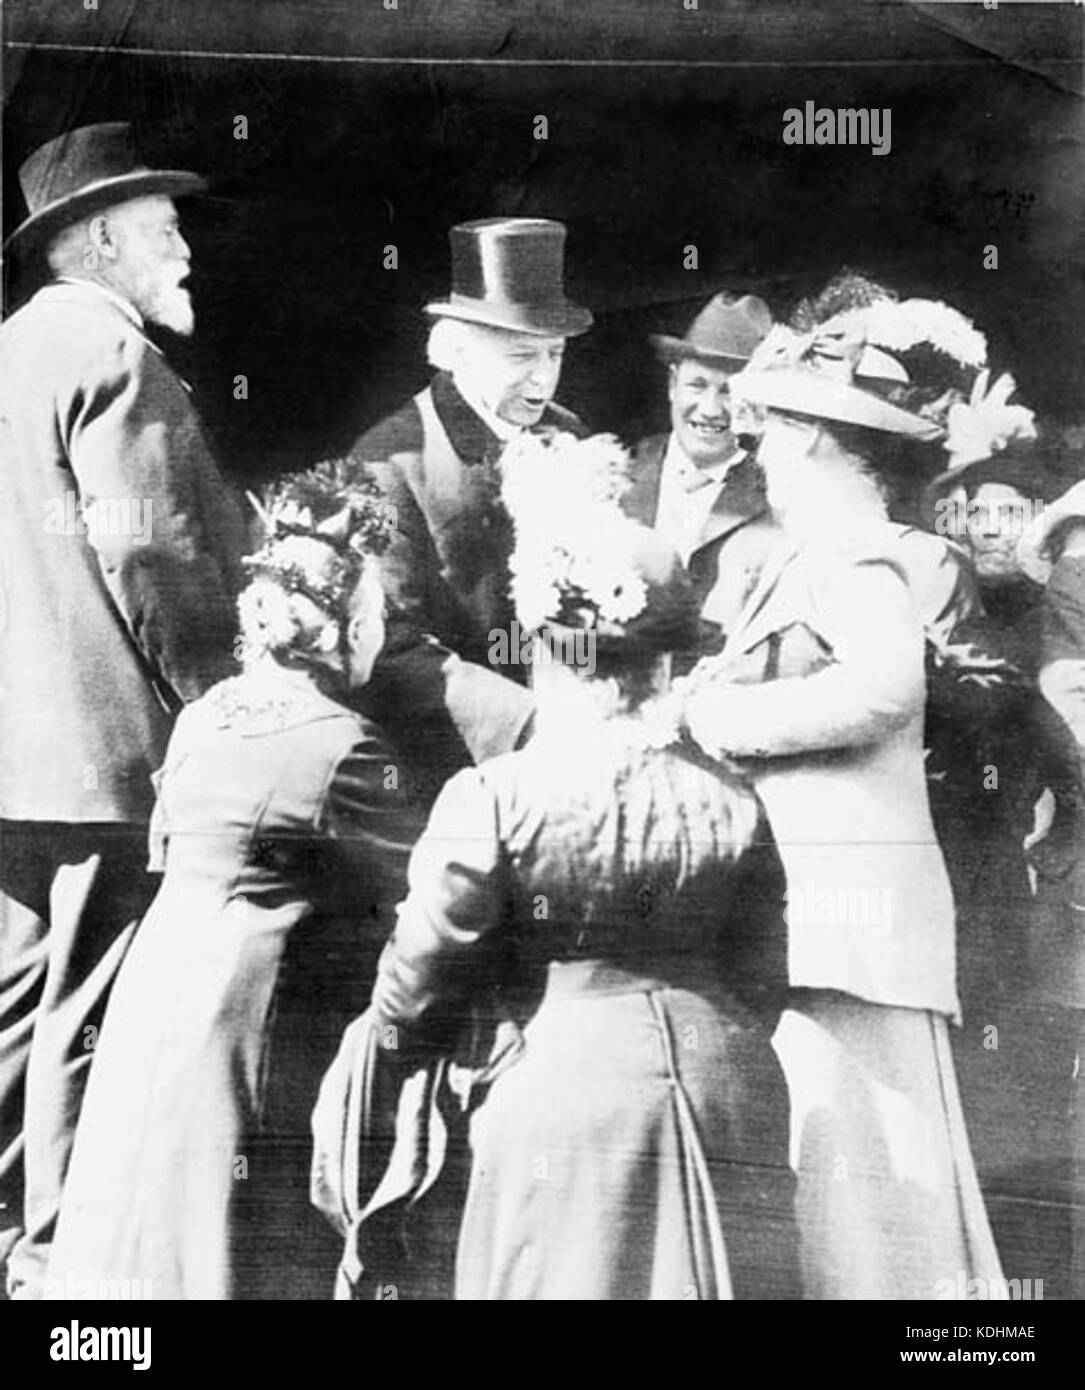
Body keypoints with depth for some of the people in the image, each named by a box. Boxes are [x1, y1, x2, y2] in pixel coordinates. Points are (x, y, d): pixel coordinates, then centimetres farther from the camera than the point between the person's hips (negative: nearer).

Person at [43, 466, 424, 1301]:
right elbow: (420, 881, -8)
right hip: (253, 1007, -6)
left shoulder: (202, 716, 4)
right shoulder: (343, 746, -17)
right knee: (251, 1252, 6)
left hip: (158, 988, 6)